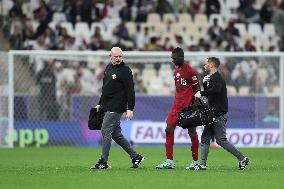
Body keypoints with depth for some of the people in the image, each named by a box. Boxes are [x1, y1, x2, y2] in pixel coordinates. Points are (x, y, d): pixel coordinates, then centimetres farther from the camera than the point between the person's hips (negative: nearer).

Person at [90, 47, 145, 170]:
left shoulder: (125, 71, -11)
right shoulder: (109, 68, 14)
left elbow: (130, 90, -14)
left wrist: (130, 109, -19)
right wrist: (100, 104, 22)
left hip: (116, 107, -9)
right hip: (108, 107, 9)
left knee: (105, 131, -9)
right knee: (116, 134, 10)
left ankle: (103, 162, -5)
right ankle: (135, 157, 17)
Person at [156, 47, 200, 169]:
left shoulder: (190, 71, -14)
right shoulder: (176, 69, 10)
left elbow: (197, 90, -12)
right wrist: (177, 101, 17)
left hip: (188, 107, -8)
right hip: (177, 106, 8)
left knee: (192, 132, 1)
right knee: (169, 130, 0)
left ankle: (195, 162, 11)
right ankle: (169, 162, 1)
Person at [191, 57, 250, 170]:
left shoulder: (217, 78, -15)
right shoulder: (211, 78, 18)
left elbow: (215, 90, -35)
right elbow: (209, 93, 24)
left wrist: (201, 93, -27)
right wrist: (204, 83, 8)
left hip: (219, 115, -10)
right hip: (213, 114, 10)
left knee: (221, 140, -9)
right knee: (205, 137, 7)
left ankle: (242, 159, -4)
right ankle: (202, 164, 6)